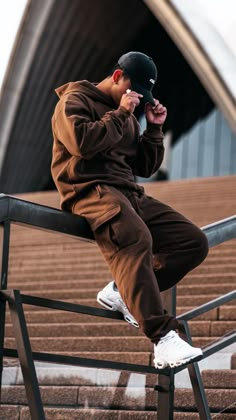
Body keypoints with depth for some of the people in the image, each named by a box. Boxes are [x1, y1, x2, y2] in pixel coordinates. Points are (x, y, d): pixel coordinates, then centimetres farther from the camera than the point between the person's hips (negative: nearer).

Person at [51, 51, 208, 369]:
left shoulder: (126, 115, 27)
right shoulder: (75, 99, 5)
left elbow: (145, 167, 25)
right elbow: (82, 142, -15)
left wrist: (154, 128, 12)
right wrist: (119, 114, -8)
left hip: (129, 193, 9)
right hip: (90, 189, -8)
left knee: (195, 242, -6)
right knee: (136, 238, -38)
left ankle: (122, 292, -6)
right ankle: (163, 337, -47)